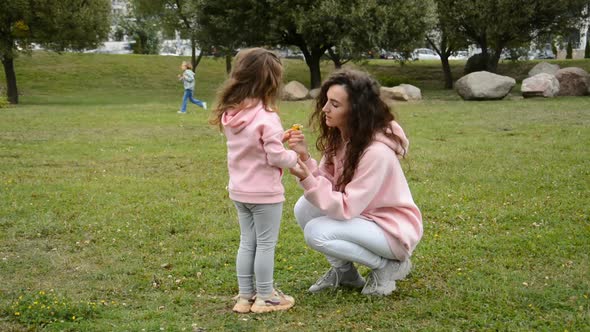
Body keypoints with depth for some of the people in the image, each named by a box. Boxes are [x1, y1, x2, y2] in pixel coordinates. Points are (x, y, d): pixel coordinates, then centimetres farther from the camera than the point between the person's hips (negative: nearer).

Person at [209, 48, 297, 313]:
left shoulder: (230, 115, 1)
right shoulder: (266, 117, -21)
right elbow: (276, 157, -19)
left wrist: (279, 139, 10)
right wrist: (294, 156, 0)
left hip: (239, 191, 7)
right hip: (264, 192, -7)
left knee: (247, 243, 16)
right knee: (265, 244, 6)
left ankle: (245, 296, 23)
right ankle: (265, 298, 15)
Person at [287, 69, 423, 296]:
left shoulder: (377, 151, -29)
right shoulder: (340, 137, -4)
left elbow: (346, 208, -27)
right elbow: (327, 186, -5)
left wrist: (306, 179, -35)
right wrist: (305, 157, -20)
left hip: (392, 229, -8)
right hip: (360, 216, 8)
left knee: (316, 233, -23)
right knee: (304, 208, -10)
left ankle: (388, 265, -4)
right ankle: (344, 270, 7)